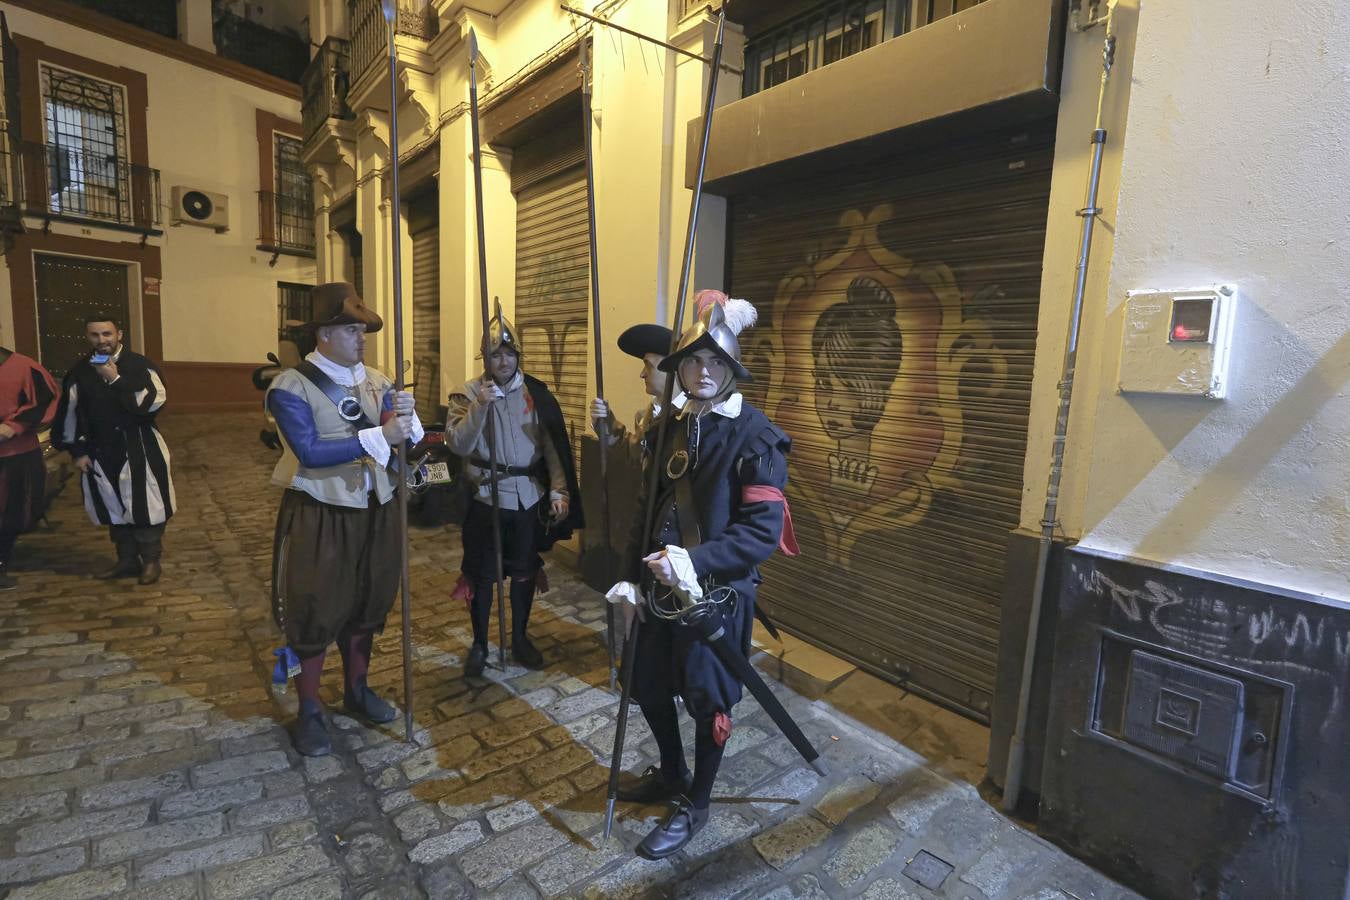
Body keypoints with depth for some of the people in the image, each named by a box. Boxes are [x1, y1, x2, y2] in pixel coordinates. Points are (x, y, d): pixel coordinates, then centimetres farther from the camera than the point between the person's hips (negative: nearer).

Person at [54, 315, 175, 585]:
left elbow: (152, 403, -18)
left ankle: (150, 560, 15)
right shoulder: (80, 371, 3)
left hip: (140, 449, -4)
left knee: (145, 506, 0)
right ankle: (127, 560, 27)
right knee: (113, 509, 13)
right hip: (100, 451, 4)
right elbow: (69, 414, 8)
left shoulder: (140, 365, -7)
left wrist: (116, 380, -19)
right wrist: (77, 451, 5)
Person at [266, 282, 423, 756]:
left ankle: (357, 689, 37)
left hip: (376, 511, 5)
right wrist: (379, 436, -28)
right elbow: (311, 451, -23)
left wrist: (405, 420, -20)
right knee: (315, 613, 6)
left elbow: (404, 442, 2)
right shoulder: (290, 386, -12)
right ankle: (309, 710, 25)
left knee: (367, 606, 17)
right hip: (319, 516, -5)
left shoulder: (378, 381, 4)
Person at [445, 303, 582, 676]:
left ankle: (520, 638, 32)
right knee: (483, 574, 8)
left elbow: (553, 446, -1)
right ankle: (479, 644, 27)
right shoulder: (469, 394, -3)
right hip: (486, 496, -2)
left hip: (529, 497, 2)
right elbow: (457, 445, -15)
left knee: (524, 572, 13)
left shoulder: (536, 393, 1)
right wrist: (480, 406, -26)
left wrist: (559, 490, -9)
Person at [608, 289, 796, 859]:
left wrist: (696, 561, -31)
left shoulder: (756, 438, -15)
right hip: (663, 588, 7)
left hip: (717, 595, -6)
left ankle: (695, 806, 36)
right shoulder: (669, 429, 5)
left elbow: (763, 530, -21)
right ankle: (671, 774, 48)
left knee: (708, 700, 11)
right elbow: (649, 509, 10)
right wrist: (634, 575, 5)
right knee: (646, 684, 20)